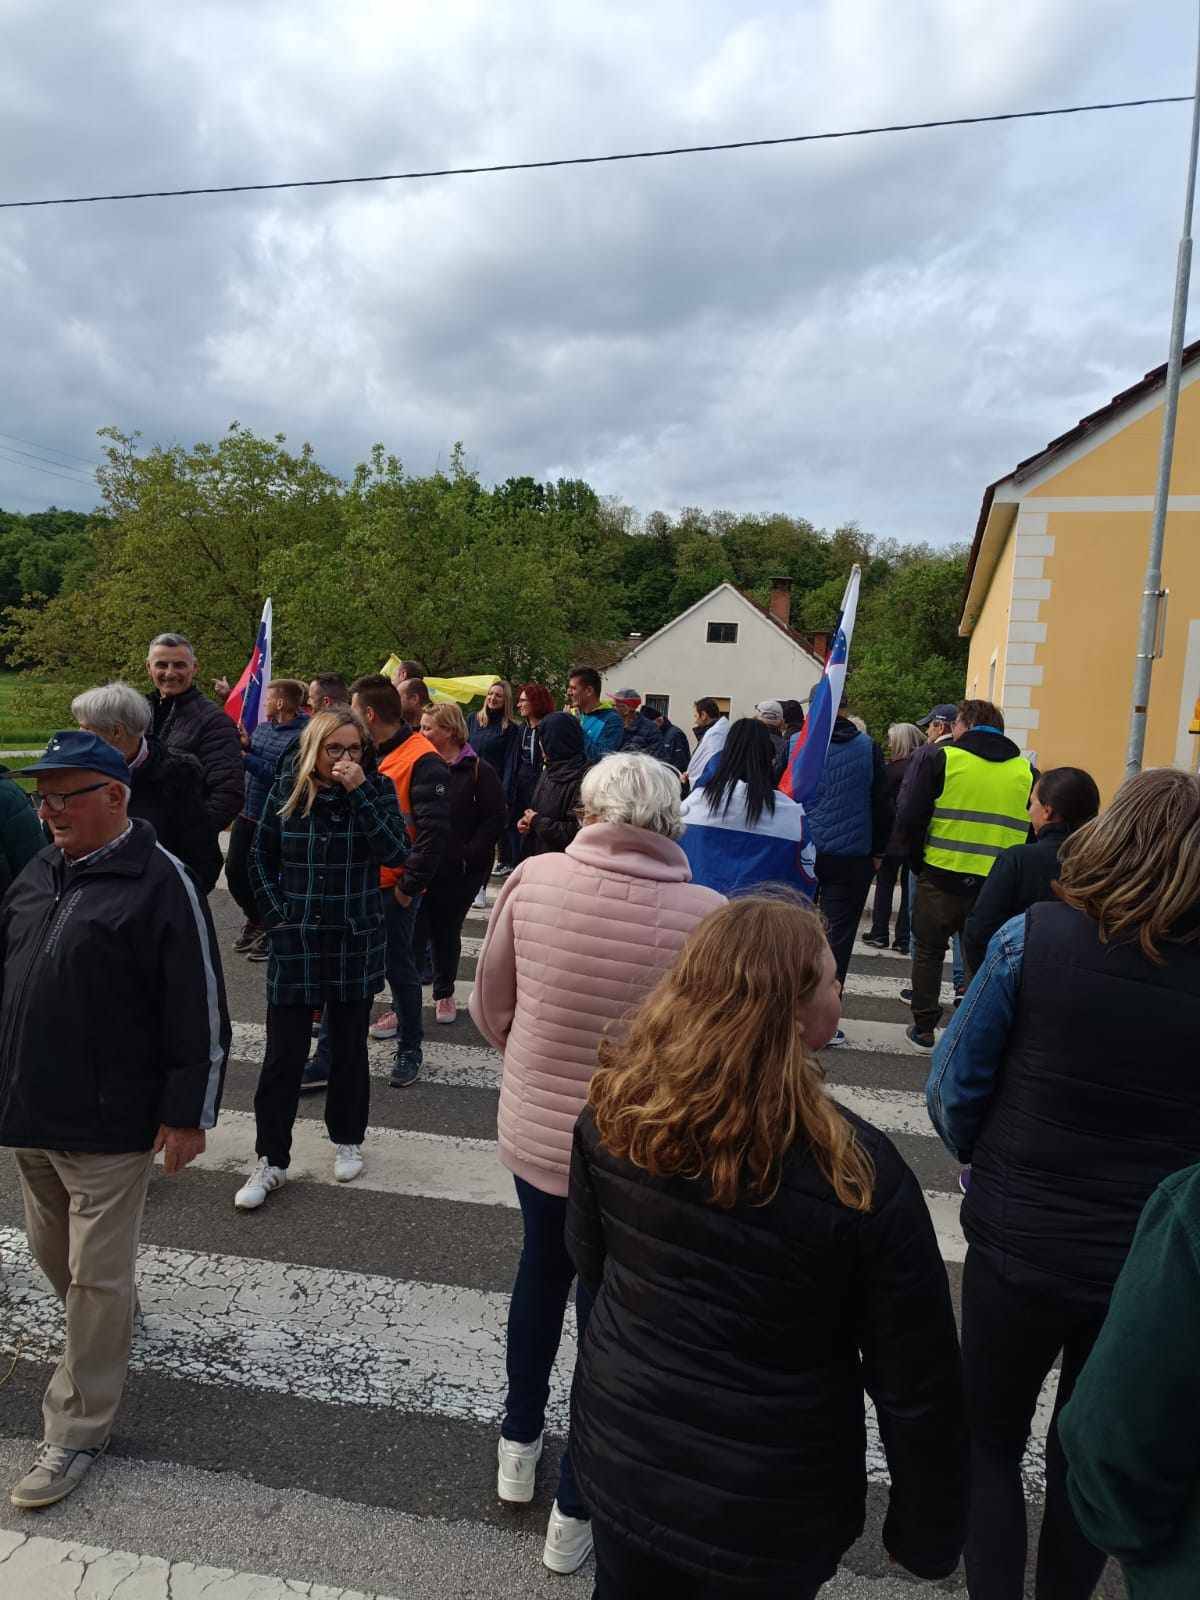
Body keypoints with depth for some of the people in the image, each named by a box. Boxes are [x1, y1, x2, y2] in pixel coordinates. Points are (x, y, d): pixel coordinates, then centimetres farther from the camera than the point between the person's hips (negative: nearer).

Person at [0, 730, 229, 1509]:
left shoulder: (161, 882, -16)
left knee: (97, 1275, 5)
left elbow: (201, 1012, -16)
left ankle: (80, 1430, 23)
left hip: (110, 1122, -7)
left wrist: (189, 1113, -14)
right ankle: (109, 1325, 51)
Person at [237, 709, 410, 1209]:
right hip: (296, 941, 0)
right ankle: (270, 1160, 18)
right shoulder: (287, 790, -2)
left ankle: (347, 1141, 33)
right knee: (283, 1053, 2)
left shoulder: (377, 788, -4)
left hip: (357, 942, 0)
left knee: (349, 1046, 13)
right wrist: (278, 916, -1)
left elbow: (395, 852, -18)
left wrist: (359, 791, -22)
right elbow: (260, 859, 8)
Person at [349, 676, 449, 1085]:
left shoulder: (423, 760, -15)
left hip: (393, 887, -7)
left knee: (399, 967, 5)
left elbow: (433, 831, -19)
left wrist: (409, 885, -17)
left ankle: (410, 1050, 22)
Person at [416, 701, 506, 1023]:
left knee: (447, 933, 12)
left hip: (458, 871, -2)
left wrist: (469, 854, -14)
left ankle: (444, 993, 31)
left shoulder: (478, 771, -6)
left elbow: (496, 818, -8)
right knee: (415, 933, -1)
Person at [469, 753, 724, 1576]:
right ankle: (576, 1510, 38)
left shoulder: (534, 879, -15)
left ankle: (520, 1443, 49)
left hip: (533, 1129, 3)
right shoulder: (707, 915, -22)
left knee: (542, 1271, 30)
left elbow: (489, 1009, -3)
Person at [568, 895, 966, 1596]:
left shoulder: (614, 1112, -17)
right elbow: (917, 1383, -16)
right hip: (768, 1516, -2)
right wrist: (929, 1534, 1)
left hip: (619, 1458, 3)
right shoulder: (856, 1170, -28)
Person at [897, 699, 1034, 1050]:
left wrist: (918, 860, 6)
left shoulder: (941, 758, -5)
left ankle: (923, 1028, 23)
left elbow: (908, 820, -8)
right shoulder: (1026, 771, 5)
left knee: (928, 952, 15)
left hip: (940, 878, -2)